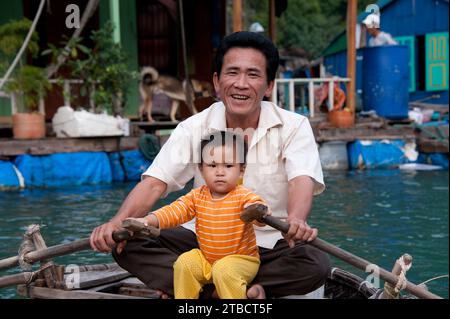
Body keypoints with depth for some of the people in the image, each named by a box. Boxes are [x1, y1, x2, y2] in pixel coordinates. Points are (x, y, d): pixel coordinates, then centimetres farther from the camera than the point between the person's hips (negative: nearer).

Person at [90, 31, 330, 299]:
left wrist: (295, 221, -47)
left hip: (270, 244, -1)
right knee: (126, 243, -20)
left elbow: (302, 181, -23)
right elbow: (154, 183, -12)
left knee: (317, 265, -32)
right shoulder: (194, 129, -2)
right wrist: (118, 222, -32)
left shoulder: (293, 127, -6)